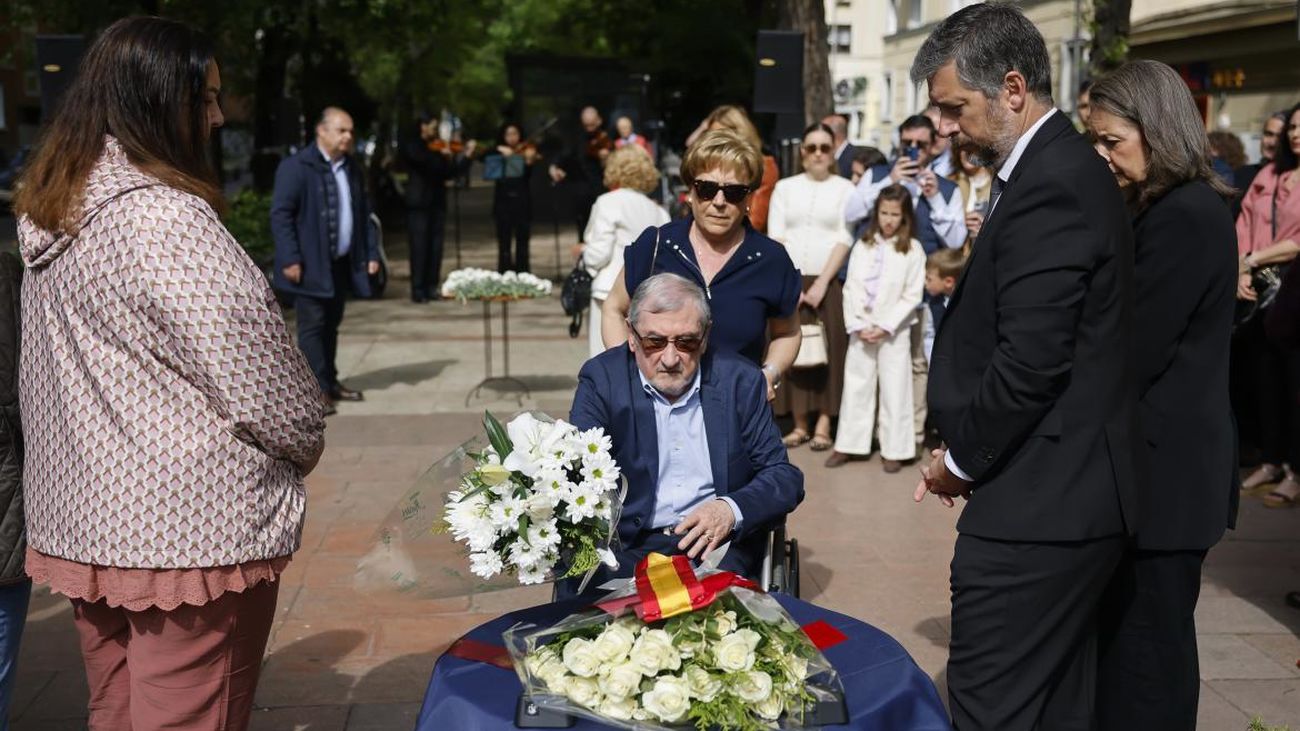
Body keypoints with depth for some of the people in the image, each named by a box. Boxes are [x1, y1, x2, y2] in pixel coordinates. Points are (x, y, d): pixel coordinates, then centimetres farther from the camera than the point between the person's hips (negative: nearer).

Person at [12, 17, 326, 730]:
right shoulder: (165, 218, -18)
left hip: (78, 522, 9)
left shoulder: (48, 216, 9)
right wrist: (305, 442, 2)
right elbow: (257, 375, -18)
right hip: (187, 530, -9)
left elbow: (44, 377, 14)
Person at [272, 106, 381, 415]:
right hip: (310, 265, -6)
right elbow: (280, 214, -13)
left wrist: (371, 253, 9)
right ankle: (317, 390, -1)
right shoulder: (296, 166, -9)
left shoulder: (352, 169, 12)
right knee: (313, 326, -4)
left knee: (332, 324, 13)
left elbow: (363, 214, 16)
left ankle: (331, 381, 22)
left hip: (342, 263, 6)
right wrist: (290, 259, -18)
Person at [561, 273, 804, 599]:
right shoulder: (601, 379, 0)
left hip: (715, 544, 0)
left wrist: (732, 510, -16)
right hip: (625, 546, 1)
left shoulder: (740, 380, 3)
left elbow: (785, 477, 5)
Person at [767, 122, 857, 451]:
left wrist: (822, 283, -11)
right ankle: (799, 425, 5)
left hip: (829, 282, -2)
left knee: (830, 352, -4)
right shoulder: (785, 187, 11)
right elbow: (775, 238, 4)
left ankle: (823, 426, -1)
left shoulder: (845, 189, 6)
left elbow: (845, 239, -2)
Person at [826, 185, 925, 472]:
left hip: (894, 331, -3)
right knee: (856, 386, 8)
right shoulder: (862, 246, 5)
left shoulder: (912, 250, -3)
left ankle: (894, 450, 9)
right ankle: (849, 445, 15)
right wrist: (858, 325, -8)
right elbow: (851, 288, 2)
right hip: (861, 330, 3)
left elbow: (912, 296, -5)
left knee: (894, 390, 2)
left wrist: (885, 327, -11)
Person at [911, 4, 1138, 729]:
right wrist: (970, 452, 12)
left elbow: (1030, 364, -23)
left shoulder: (1049, 186, -18)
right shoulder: (1071, 167, 14)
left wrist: (961, 459, -8)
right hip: (1074, 501, 11)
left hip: (1035, 508, -11)